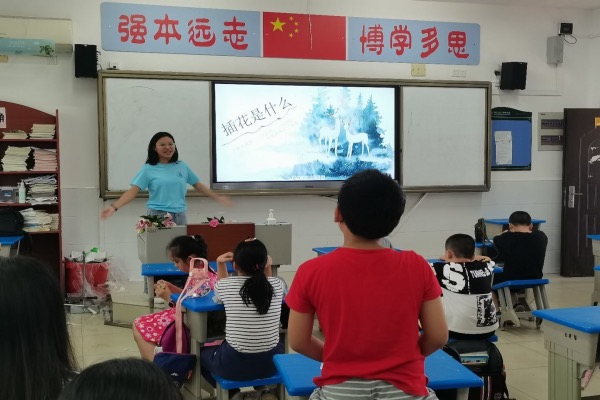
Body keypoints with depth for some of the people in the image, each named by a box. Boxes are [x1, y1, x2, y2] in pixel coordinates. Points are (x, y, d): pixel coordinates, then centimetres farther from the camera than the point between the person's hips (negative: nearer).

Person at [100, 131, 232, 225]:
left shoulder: (182, 166, 9)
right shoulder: (148, 169, 0)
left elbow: (198, 185, 18)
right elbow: (133, 191, -7)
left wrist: (218, 197, 18)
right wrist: (114, 207, -20)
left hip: (179, 216, 3)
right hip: (157, 216, -3)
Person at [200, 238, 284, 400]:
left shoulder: (226, 285, -10)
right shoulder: (277, 285, -6)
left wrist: (220, 264, 11)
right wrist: (267, 268, 8)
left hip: (235, 364, -2)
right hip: (270, 363, 2)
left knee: (202, 353, 31)